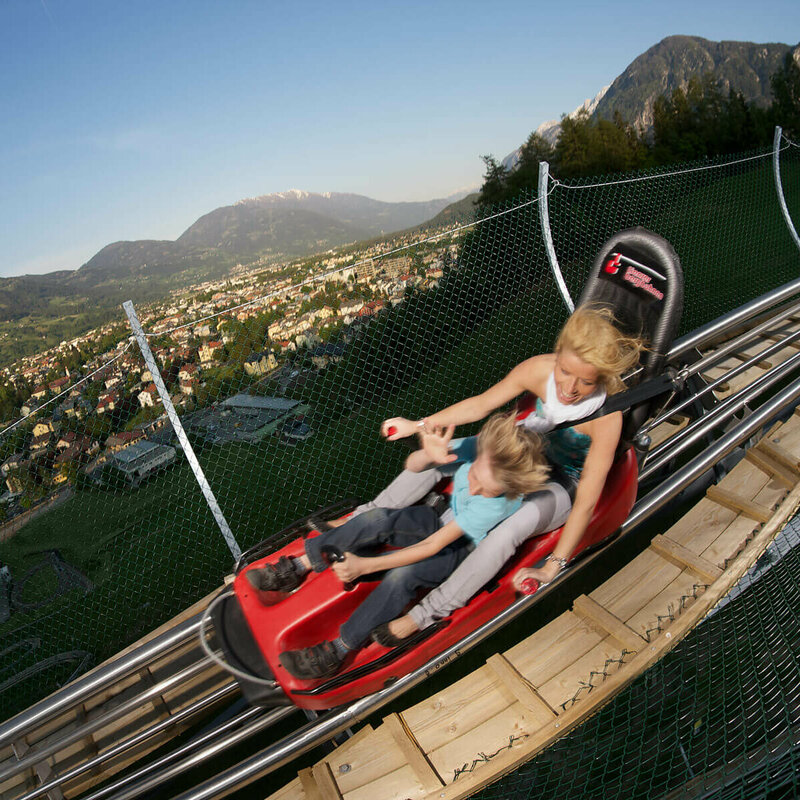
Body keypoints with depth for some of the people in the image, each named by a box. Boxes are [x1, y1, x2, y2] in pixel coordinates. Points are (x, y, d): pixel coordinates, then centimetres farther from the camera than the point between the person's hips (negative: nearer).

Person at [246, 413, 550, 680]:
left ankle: (339, 649, -20)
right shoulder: (476, 448, -22)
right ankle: (298, 566, -13)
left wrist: (365, 565, -35)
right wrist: (429, 455, -37)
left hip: (465, 549, -5)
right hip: (446, 520, 6)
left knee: (403, 574, -33)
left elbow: (434, 546, -34)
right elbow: (411, 466, -11)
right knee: (377, 519, -23)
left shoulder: (495, 505, -35)